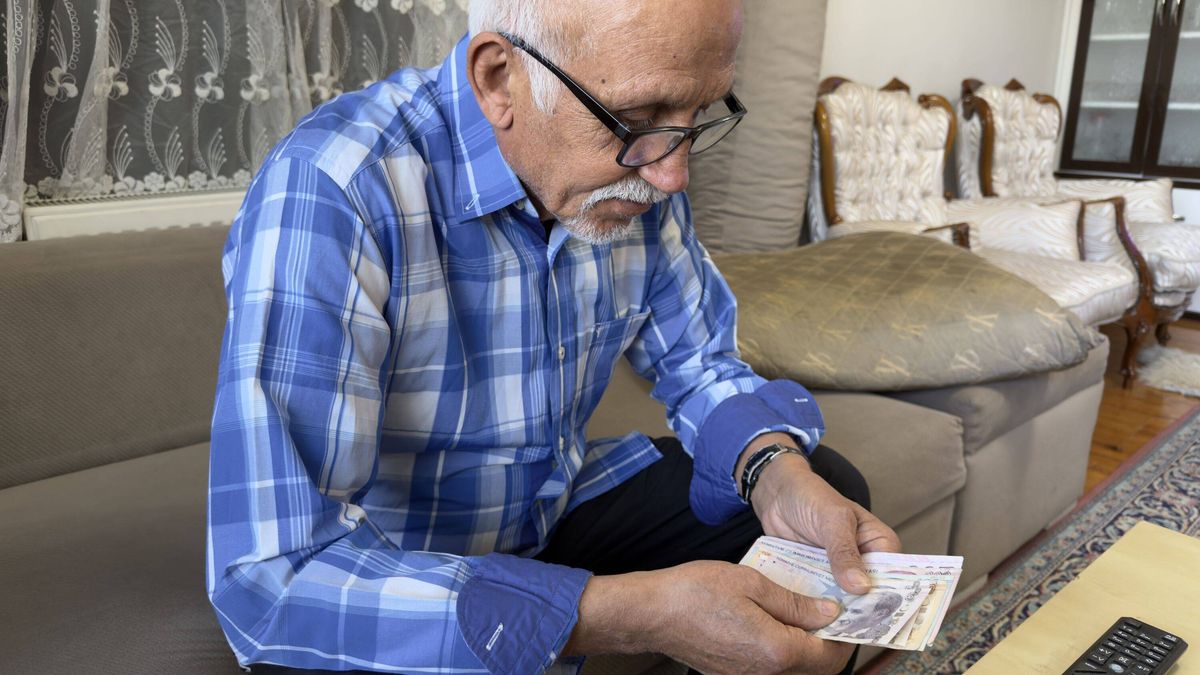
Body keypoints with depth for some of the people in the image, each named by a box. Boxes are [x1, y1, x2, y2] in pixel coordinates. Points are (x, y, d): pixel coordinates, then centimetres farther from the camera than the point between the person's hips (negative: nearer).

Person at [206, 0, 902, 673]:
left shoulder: (634, 171, -11)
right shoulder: (329, 196, -32)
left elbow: (698, 362, 1)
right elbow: (274, 575, -35)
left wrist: (776, 474, -21)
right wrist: (634, 614, -39)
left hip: (562, 502, 5)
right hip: (383, 572, -4)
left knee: (829, 487, -3)